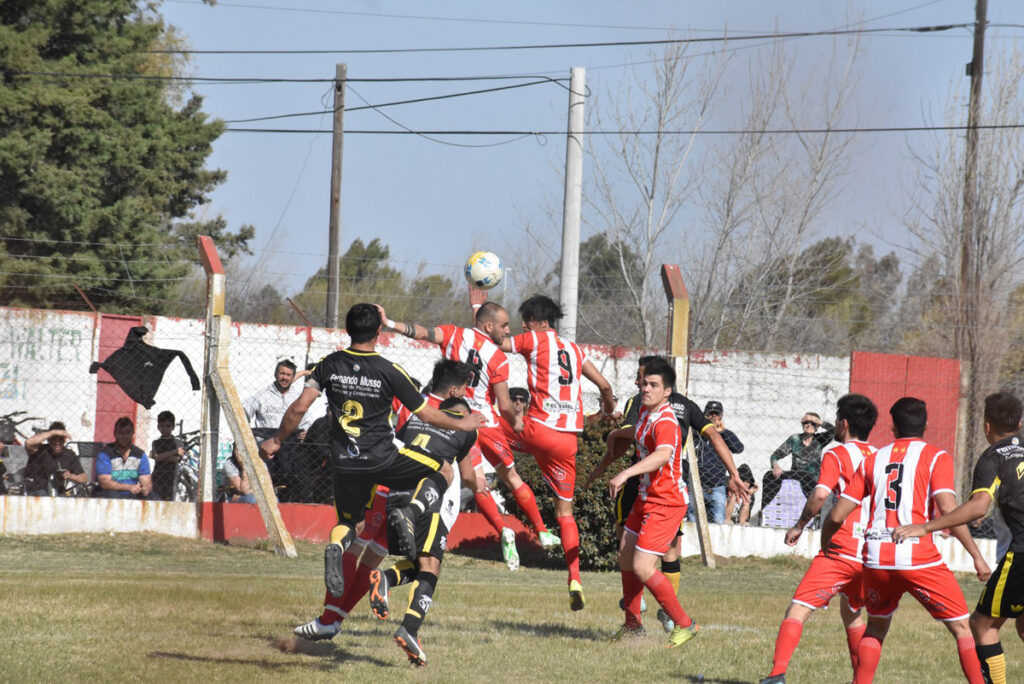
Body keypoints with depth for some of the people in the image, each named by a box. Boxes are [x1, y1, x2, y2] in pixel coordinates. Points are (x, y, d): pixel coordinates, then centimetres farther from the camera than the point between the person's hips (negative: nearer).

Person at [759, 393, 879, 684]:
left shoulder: (836, 456, -3)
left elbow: (820, 494, -17)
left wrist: (799, 525, -5)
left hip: (840, 551, -6)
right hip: (871, 555, 6)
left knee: (797, 611, -9)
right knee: (852, 615, 27)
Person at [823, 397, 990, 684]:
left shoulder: (873, 460, 14)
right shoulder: (936, 457, 3)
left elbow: (837, 516, 12)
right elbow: (948, 510, -12)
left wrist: (825, 548, 30)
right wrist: (977, 556, -8)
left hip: (876, 560, 4)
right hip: (919, 558, -4)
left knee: (876, 628, 25)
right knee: (962, 628, 5)